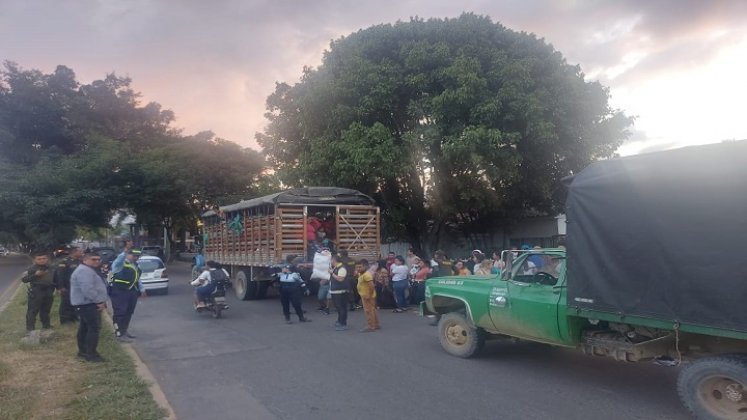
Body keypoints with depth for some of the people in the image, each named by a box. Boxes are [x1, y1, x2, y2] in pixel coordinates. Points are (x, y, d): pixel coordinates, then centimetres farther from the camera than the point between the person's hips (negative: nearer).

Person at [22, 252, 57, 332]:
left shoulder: (50, 268, 10)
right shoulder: (31, 269, -7)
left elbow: (55, 279, 21)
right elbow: (24, 279, -14)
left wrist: (57, 287, 16)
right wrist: (35, 275, -23)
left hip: (48, 292, 5)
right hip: (36, 292, -5)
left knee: (46, 310, 15)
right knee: (33, 310, -2)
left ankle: (46, 325, 27)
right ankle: (30, 327, 4)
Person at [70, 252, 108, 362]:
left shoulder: (89, 270, 20)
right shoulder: (84, 271, -18)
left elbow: (95, 287, 23)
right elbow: (88, 289, -27)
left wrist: (101, 301, 14)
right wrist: (99, 301, -22)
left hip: (86, 304, 12)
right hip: (88, 304, -12)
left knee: (84, 328, 16)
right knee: (94, 328, -11)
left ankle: (83, 351, 24)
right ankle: (91, 354, -9)